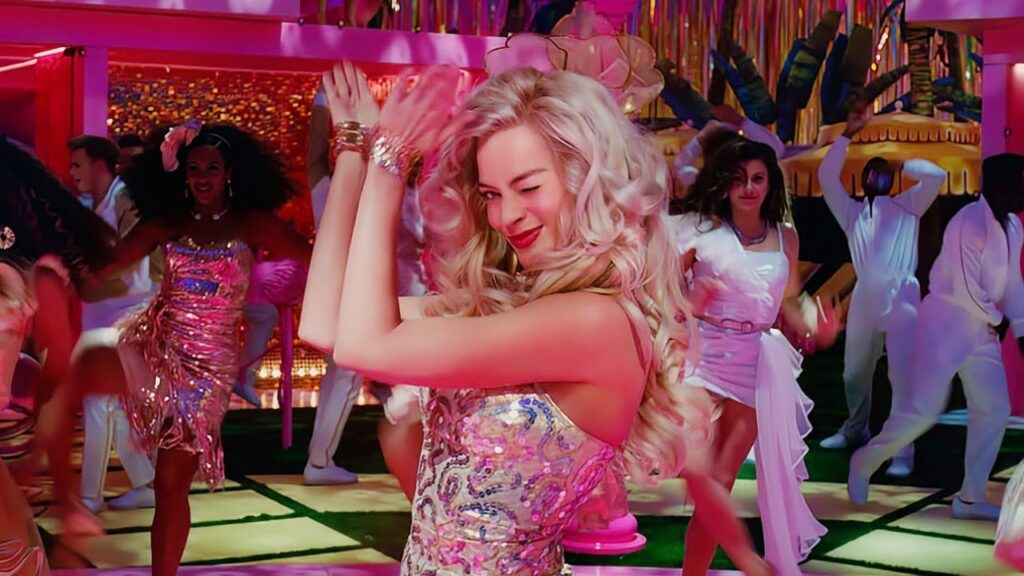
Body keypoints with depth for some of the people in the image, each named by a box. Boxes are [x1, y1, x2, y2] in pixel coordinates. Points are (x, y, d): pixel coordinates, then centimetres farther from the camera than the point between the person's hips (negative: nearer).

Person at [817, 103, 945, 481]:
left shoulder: (907, 206, 14)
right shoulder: (851, 212, 20)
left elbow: (937, 176, 1)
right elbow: (827, 175, 11)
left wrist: (902, 164, 10)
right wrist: (848, 135, 9)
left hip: (901, 299, -3)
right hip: (864, 300, 4)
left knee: (903, 377, -10)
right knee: (854, 374, 14)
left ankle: (903, 453, -9)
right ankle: (855, 431, 38)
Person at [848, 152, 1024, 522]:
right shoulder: (970, 223, -22)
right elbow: (967, 289, -24)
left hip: (980, 329, 8)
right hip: (945, 325, -8)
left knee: (994, 409, 4)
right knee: (923, 411, -7)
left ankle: (971, 497, 14)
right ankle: (865, 463, 16)